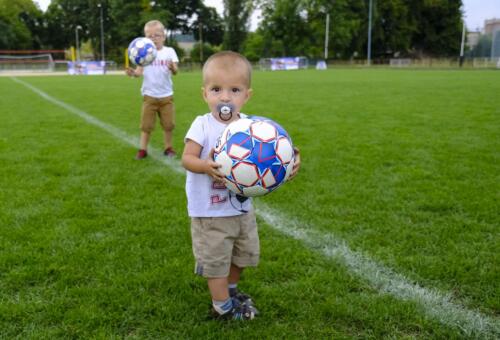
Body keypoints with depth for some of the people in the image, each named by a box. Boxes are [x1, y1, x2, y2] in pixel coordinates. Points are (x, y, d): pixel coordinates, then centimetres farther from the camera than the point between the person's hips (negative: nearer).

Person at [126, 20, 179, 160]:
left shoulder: (169, 51, -3)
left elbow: (175, 71, -14)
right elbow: (140, 71, -4)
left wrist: (173, 68, -38)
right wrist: (133, 73, -27)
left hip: (166, 95, 0)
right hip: (149, 95, 0)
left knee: (168, 124, 8)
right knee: (146, 125, 5)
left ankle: (168, 147, 23)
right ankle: (142, 149, 14)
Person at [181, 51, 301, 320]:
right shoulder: (202, 126, -16)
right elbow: (187, 159, -21)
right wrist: (205, 165, -41)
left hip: (242, 207, 5)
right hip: (210, 212, -5)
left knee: (243, 254, 22)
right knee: (216, 260, 6)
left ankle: (230, 289, 48)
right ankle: (223, 306, 26)